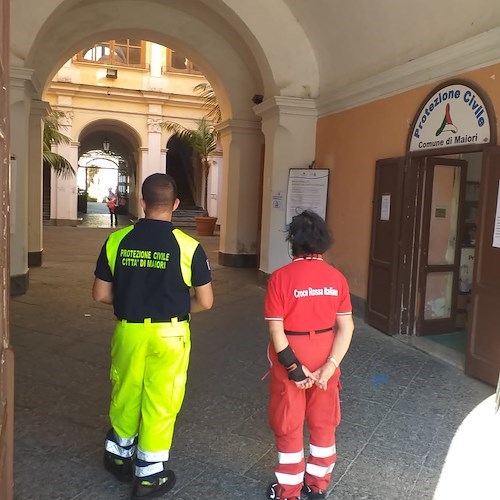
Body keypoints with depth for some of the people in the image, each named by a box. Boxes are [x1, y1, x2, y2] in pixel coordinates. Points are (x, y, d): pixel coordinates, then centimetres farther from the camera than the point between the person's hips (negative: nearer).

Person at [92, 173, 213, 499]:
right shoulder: (188, 246, -13)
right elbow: (205, 302, -9)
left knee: (126, 395, 22)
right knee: (161, 402, 12)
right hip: (169, 334, -2)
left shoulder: (117, 241, -7)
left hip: (129, 330, 3)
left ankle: (119, 455, 43)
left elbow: (101, 294, 0)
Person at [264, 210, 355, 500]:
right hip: (324, 360, 3)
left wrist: (294, 367, -14)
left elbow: (276, 330, -19)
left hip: (289, 361, -3)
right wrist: (329, 367, -11)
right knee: (323, 424, 20)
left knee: (289, 426, 13)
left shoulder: (281, 277, -16)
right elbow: (346, 327, -10)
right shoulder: (336, 278, -6)